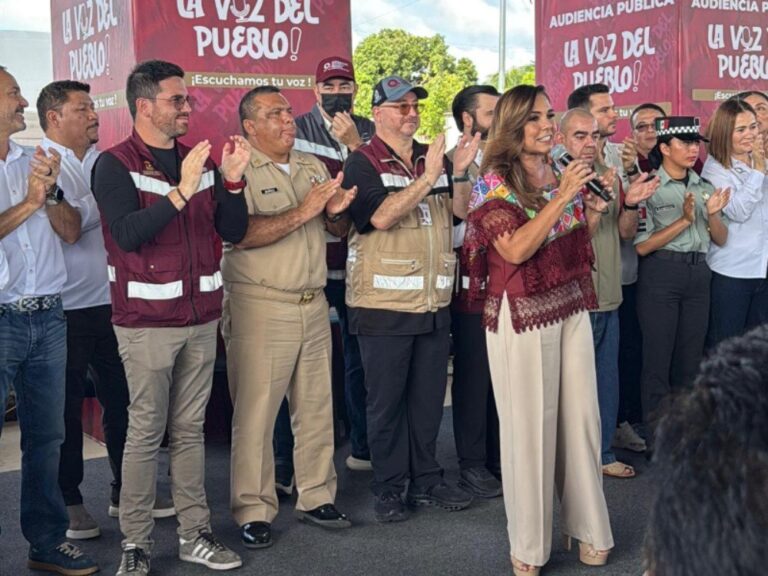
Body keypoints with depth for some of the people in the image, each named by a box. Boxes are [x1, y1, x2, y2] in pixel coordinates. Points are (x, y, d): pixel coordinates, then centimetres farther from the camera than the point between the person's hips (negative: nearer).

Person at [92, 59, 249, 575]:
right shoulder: (116, 165, -6)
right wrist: (181, 192, -26)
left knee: (190, 430, 11)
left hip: (201, 318, 5)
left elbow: (234, 232, 8)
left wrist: (233, 180, -7)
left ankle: (194, 533, 18)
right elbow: (128, 234, -20)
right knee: (146, 432, -2)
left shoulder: (200, 160, 10)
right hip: (147, 321, -5)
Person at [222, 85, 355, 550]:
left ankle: (317, 498, 25)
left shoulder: (313, 165, 13)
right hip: (260, 308, -6)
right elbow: (241, 234, -22)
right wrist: (303, 211, -21)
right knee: (256, 412, -1)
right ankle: (254, 511, 9)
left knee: (317, 407, 12)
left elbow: (339, 230, 16)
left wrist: (336, 211, -7)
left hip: (314, 304, 6)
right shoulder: (238, 170, -8)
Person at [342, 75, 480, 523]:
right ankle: (389, 487, 14)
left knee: (429, 397, 12)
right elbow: (381, 217, -20)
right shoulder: (363, 163, -6)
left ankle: (426, 480, 24)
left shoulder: (434, 158, 11)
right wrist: (427, 178, -24)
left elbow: (461, 211, 6)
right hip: (385, 302, -5)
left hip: (435, 301, 5)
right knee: (387, 399, 3)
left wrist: (460, 171, -11)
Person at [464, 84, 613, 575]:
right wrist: (561, 196, -22)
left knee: (582, 419, 8)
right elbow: (515, 249, -22)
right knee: (529, 426, 1)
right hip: (522, 315, -6)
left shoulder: (565, 176, 10)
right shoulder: (493, 184, -8)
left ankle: (588, 528, 22)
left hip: (573, 308, 6)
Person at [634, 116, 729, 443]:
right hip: (661, 274, -6)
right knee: (658, 361, 1)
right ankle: (657, 441, 10)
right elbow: (642, 245, -13)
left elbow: (721, 240, 12)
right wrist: (684, 220, -18)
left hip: (698, 273, 6)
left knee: (690, 361, 12)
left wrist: (713, 215, -7)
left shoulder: (704, 187, 11)